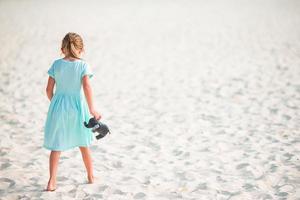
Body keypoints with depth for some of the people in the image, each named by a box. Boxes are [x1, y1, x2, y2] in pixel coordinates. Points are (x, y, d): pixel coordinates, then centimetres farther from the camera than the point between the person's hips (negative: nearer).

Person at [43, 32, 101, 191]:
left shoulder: (56, 64, -2)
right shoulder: (83, 65, -7)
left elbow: (49, 89, -1)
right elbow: (86, 87, -20)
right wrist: (92, 109, -17)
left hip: (58, 107, 0)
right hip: (78, 108, 0)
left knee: (56, 146, 6)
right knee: (83, 144, 18)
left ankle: (52, 181, -4)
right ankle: (91, 176, 32)